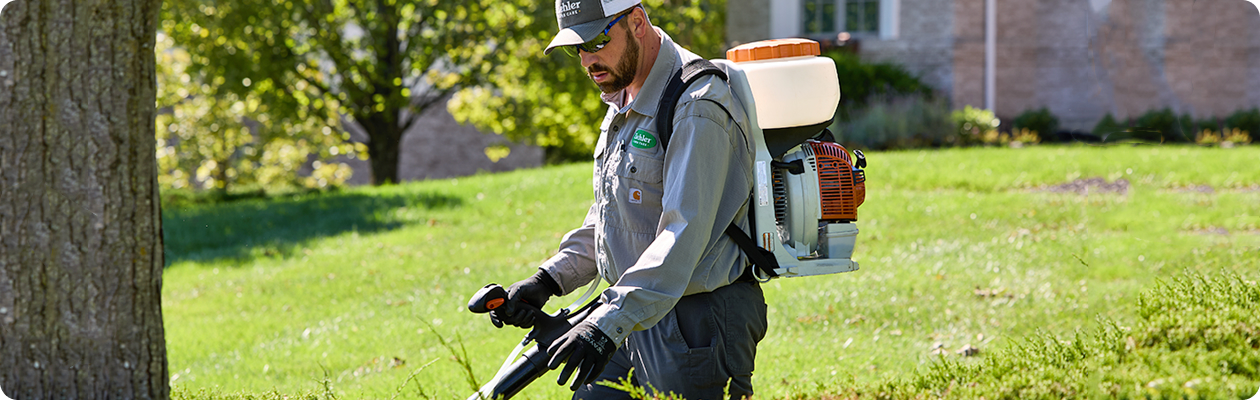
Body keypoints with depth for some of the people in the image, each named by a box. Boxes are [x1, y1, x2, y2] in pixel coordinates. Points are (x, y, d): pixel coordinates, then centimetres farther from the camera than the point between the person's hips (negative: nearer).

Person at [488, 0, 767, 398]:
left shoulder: (697, 108, -20)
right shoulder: (624, 103, 13)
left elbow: (684, 235, -29)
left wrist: (608, 325, -35)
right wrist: (549, 279, 9)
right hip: (635, 315, 9)